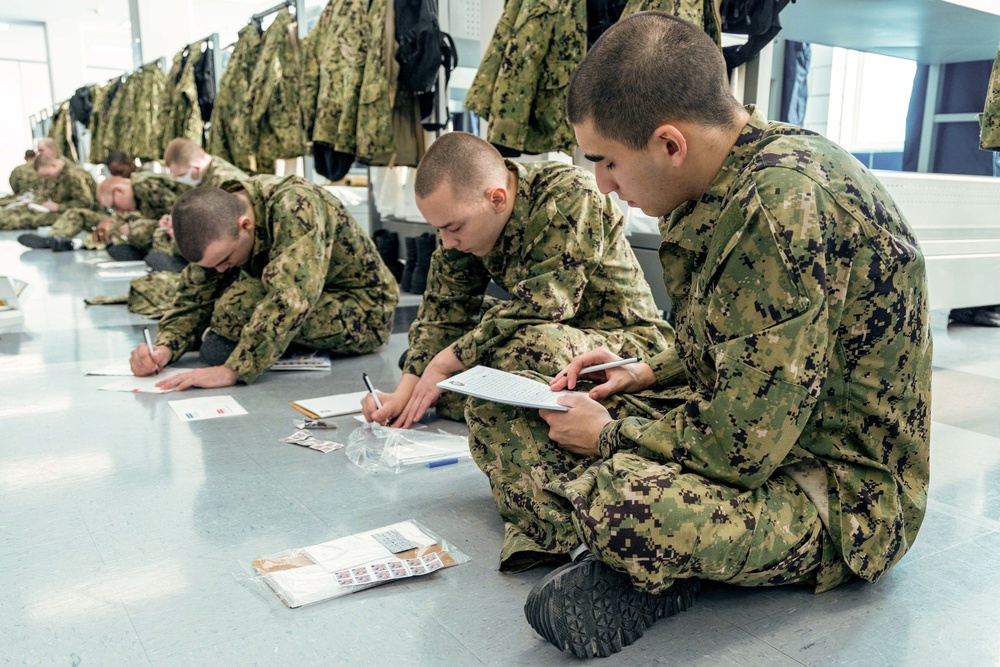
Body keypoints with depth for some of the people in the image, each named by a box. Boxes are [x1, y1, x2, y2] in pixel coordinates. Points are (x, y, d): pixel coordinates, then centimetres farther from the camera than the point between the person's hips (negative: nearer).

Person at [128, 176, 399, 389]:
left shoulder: (295, 207, -31)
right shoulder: (217, 224, -8)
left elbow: (292, 298, -40)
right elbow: (195, 294, -3)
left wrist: (232, 370, -42)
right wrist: (165, 347, -21)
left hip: (365, 313, -7)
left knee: (237, 303, -31)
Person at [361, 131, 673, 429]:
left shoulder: (570, 196, -24)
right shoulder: (465, 213, -3)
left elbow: (539, 307, -29)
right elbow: (443, 307, -1)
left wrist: (444, 363, -23)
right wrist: (404, 393, -13)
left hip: (625, 341, -7)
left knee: (522, 349, -37)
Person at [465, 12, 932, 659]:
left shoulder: (785, 203, -28)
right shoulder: (734, 183, 2)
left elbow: (743, 448, -28)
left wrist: (610, 435, -11)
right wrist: (647, 374, 5)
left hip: (847, 494, -9)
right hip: (756, 430, 9)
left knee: (624, 497, -41)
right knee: (500, 405, 2)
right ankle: (638, 564, -13)